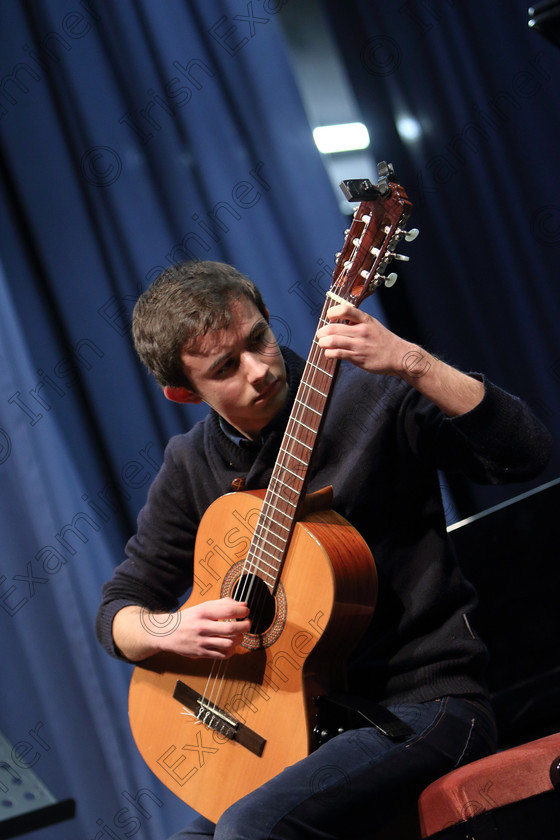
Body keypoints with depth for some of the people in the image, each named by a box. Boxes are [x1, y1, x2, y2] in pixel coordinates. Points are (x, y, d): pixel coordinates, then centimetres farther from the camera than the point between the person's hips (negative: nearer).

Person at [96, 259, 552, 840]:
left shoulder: (371, 396, -9)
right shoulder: (192, 467, 7)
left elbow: (527, 453, -19)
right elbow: (118, 610, 12)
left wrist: (411, 364, -31)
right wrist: (168, 631, -12)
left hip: (424, 701, -6)